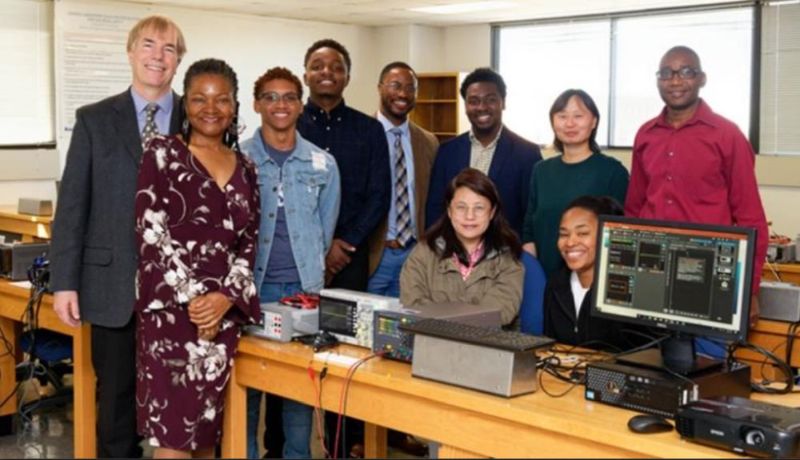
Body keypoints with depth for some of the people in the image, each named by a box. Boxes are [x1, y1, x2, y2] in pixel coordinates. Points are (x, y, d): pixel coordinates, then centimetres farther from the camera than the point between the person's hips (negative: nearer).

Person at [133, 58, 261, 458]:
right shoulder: (162, 154, -1)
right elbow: (151, 233, -8)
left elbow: (248, 243, 10)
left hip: (225, 309, 4)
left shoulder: (245, 169, 13)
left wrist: (225, 297, -7)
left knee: (207, 423, 10)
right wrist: (191, 298, -12)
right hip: (170, 305, -4)